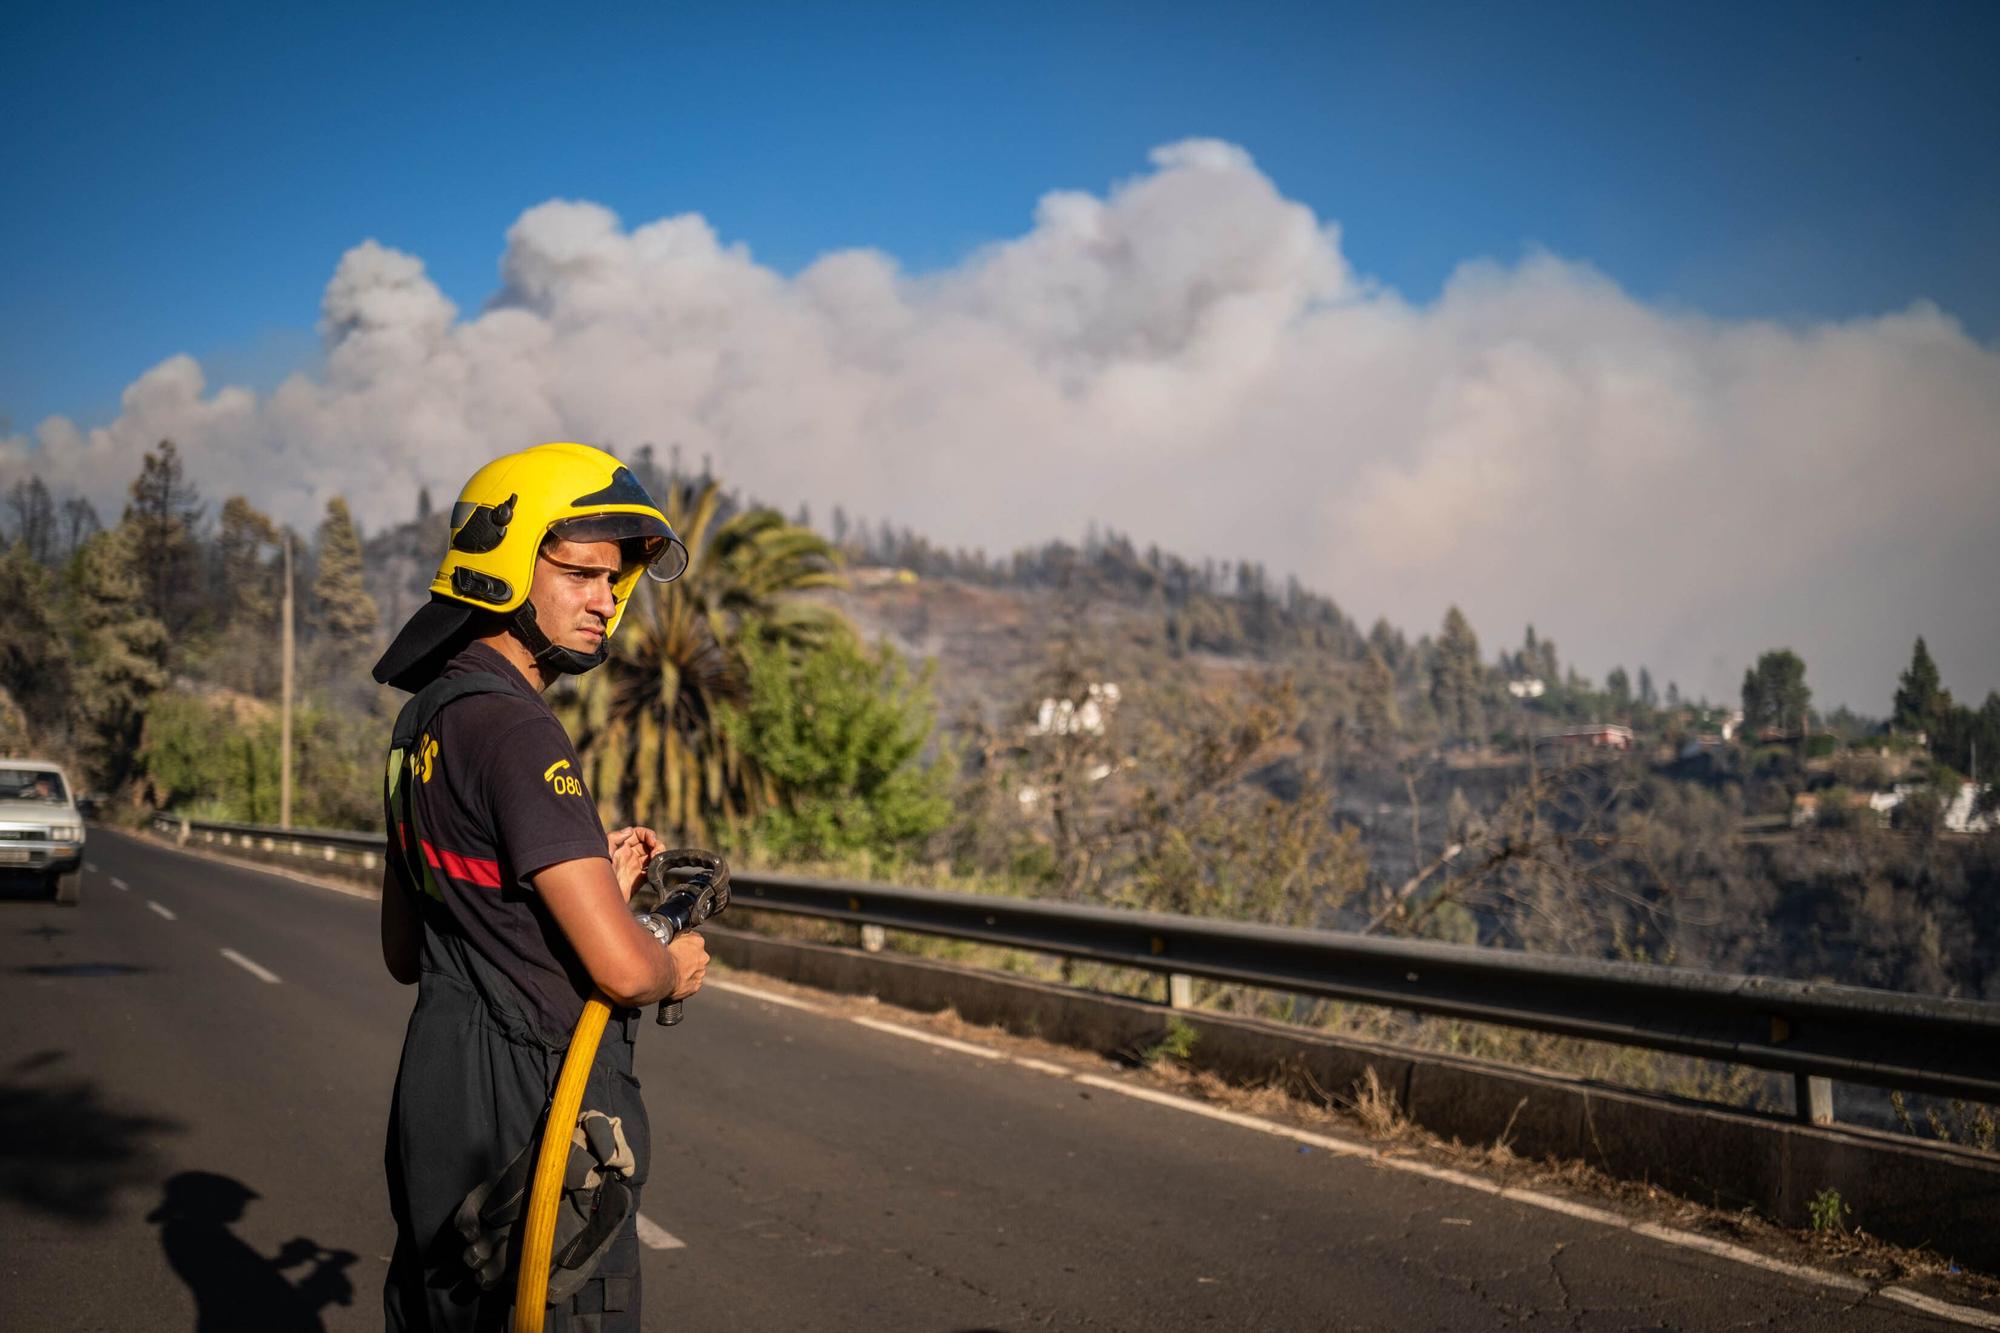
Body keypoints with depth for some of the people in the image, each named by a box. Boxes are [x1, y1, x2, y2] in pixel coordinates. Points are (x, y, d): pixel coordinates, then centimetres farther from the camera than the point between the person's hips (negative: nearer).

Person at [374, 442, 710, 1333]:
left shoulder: (426, 719, 11)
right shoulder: (514, 729, -19)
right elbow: (620, 967, -25)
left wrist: (596, 886, 15)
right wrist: (679, 966, -1)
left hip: (438, 1092, 10)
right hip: (535, 1108, -10)